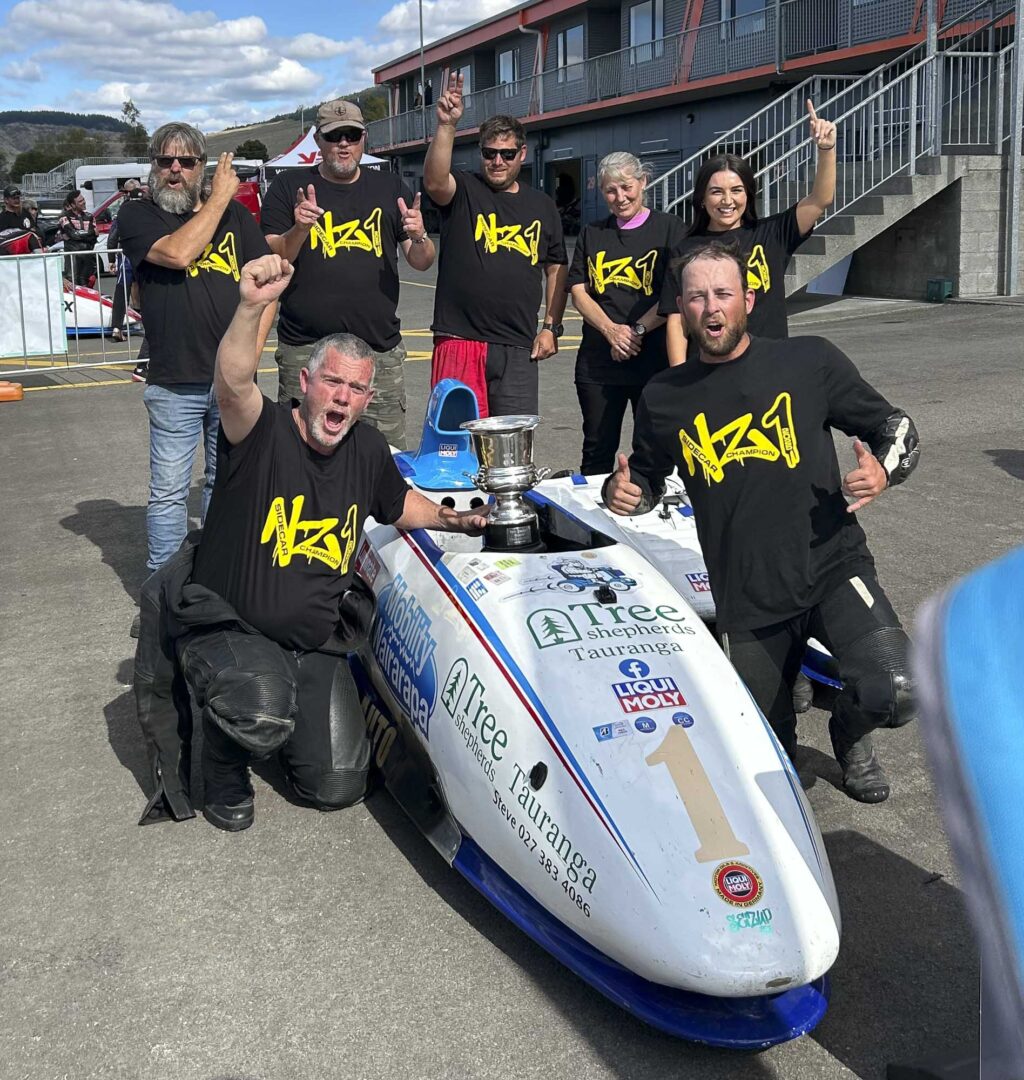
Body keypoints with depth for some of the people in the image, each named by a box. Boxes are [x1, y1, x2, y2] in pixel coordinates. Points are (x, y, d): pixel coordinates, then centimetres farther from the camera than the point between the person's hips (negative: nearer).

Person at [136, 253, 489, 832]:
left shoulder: (368, 447, 3)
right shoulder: (265, 430, -16)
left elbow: (401, 501, 26)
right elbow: (234, 384, -40)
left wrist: (449, 519, 11)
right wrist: (252, 308, -55)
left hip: (316, 645, 6)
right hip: (230, 629, -5)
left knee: (339, 786, 2)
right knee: (264, 713, -38)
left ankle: (285, 711, 31)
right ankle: (225, 764, -1)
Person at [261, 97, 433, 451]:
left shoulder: (391, 188, 13)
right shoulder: (289, 187, 7)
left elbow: (422, 263, 10)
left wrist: (419, 238, -13)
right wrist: (299, 230, -18)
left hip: (381, 350, 2)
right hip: (305, 351, -1)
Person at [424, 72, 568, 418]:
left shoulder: (542, 206, 14)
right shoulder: (464, 192, 3)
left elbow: (556, 269, 19)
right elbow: (434, 182, -20)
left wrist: (551, 327, 10)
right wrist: (446, 126, -31)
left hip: (518, 349, 3)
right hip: (459, 340, -3)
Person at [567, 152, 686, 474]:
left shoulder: (669, 228, 2)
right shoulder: (592, 234, 14)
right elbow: (578, 291, 6)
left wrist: (637, 330, -15)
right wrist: (612, 331, -11)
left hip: (654, 359, -3)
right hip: (598, 360, 3)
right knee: (597, 451, 10)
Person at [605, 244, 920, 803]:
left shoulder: (809, 361, -1)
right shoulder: (663, 397, 4)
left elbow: (896, 426, 8)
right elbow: (648, 477, 21)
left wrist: (883, 470, -13)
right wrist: (623, 491, -2)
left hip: (832, 567, -1)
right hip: (747, 600, 2)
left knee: (893, 692, -25)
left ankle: (848, 733, 13)